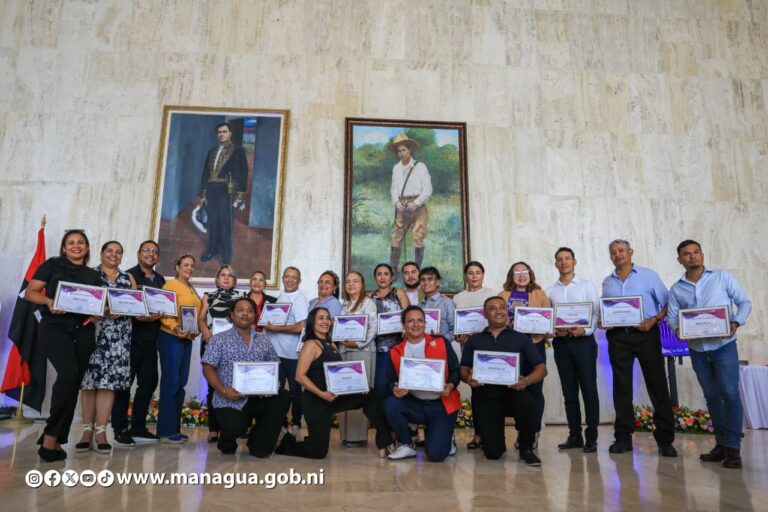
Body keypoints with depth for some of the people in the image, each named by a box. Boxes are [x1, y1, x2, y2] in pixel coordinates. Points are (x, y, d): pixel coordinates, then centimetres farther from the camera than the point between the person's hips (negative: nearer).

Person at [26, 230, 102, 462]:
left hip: (83, 330, 4)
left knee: (74, 384, 1)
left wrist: (99, 313, -7)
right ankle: (50, 433, -12)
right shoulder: (52, 265, 9)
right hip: (55, 326, -4)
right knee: (69, 372, -25)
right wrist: (49, 301, -17)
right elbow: (30, 292, 2)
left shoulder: (93, 275, 18)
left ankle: (56, 440, 10)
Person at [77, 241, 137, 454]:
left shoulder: (128, 278, 15)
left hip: (118, 335, 2)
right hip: (92, 330, -1)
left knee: (109, 380, -3)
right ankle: (88, 430, 6)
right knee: (89, 379, -3)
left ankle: (101, 431, 0)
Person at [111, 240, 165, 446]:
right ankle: (120, 429, 11)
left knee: (149, 382, 9)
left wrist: (158, 315, 0)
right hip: (131, 336, -6)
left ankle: (138, 427, 19)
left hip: (150, 338, 6)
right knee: (124, 382, 1)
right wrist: (138, 317, -23)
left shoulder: (160, 280, 16)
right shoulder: (128, 275, -3)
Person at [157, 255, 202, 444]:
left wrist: (196, 330, 6)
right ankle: (166, 431, 1)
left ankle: (175, 428, 19)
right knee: (171, 383, -6)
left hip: (187, 339, 8)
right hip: (171, 338, -8)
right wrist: (176, 328, -29)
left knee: (181, 383, 10)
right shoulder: (171, 284, -7)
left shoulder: (192, 289, 18)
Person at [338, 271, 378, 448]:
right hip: (344, 351, 6)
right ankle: (346, 434, 12)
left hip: (362, 351, -6)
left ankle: (359, 436, 1)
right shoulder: (344, 305, 20)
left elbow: (373, 328, -9)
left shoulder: (368, 303, 0)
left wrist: (358, 343, -17)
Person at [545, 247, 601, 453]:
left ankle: (591, 437, 7)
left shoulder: (587, 286, 5)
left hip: (584, 341, -2)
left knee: (589, 390, -1)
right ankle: (575, 436, 17)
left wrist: (585, 330, -16)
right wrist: (554, 330, -11)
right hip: (561, 343, 3)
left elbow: (596, 313, -1)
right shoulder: (550, 291, 11)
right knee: (569, 391, 8)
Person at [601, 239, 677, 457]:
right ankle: (623, 437, 12)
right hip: (618, 337, 3)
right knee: (621, 387, 5)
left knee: (657, 386, -1)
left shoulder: (648, 275, 5)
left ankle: (665, 439, 8)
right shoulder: (607, 282, 14)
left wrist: (653, 320, -13)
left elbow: (667, 303, 2)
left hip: (646, 334, -3)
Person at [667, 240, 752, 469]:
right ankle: (721, 444, 20)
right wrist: (677, 328, -19)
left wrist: (736, 323, -18)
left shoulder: (723, 277, -1)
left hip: (724, 346, -3)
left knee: (730, 394, -8)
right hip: (697, 349, 3)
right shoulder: (676, 289, 5)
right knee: (711, 396, 10)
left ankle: (733, 447, 1)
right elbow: (671, 316, 2)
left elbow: (744, 302, -1)